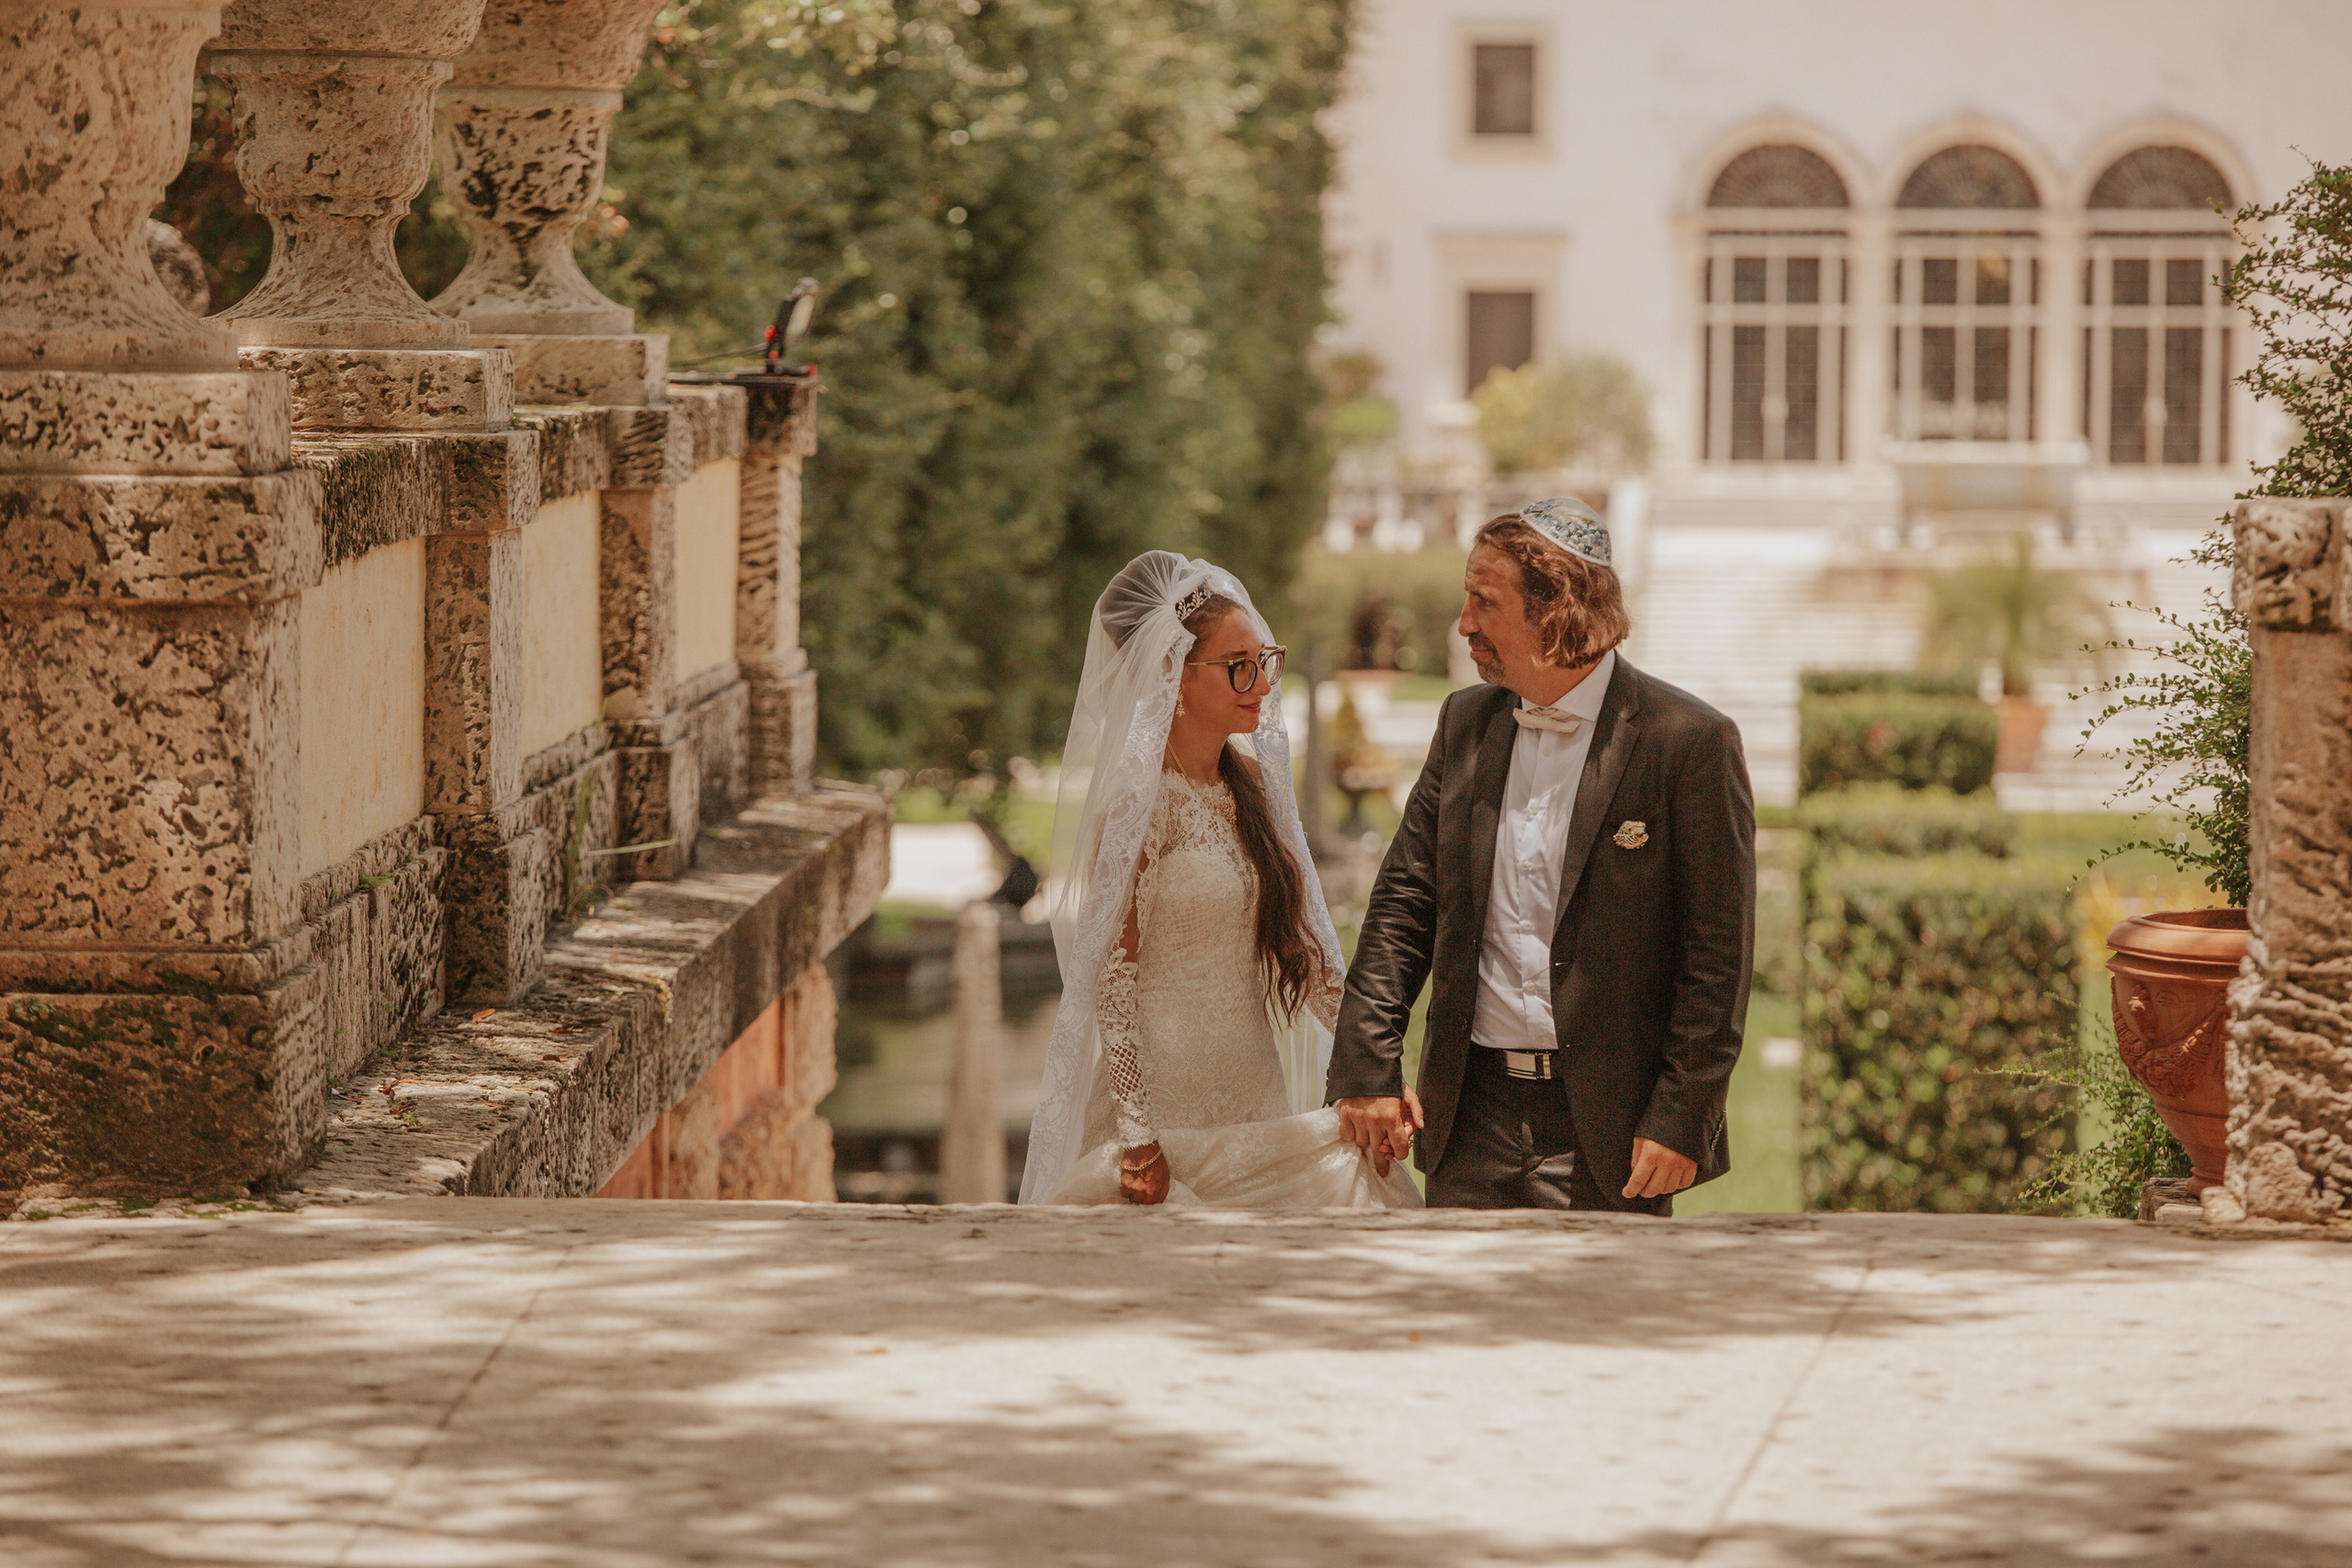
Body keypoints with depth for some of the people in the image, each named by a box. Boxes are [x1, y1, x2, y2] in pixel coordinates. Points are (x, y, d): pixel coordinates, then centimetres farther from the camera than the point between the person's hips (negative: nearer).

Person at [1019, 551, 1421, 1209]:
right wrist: (1137, 1141, -18)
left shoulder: (1249, 780, 8)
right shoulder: (1142, 802, -14)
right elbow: (1111, 979, -16)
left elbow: (1299, 939, 13)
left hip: (1255, 1097, 7)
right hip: (1172, 1108, -7)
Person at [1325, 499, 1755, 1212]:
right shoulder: (1465, 722, 9)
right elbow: (1404, 904, 12)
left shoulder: (1690, 742, -8)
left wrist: (1679, 1120, -12)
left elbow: (1719, 953, -8)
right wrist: (1367, 1066, 2)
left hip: (1605, 1133, -5)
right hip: (1472, 1119, 5)